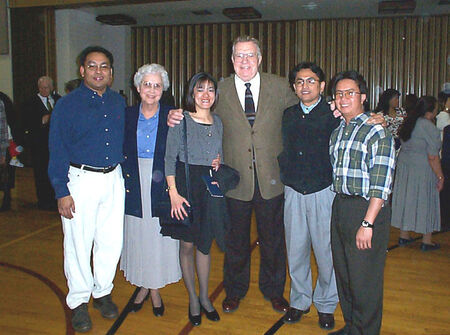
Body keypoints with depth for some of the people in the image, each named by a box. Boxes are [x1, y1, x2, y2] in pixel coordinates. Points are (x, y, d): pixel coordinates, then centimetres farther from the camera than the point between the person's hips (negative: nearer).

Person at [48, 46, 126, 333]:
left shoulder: (119, 102, 9)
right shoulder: (68, 104, -3)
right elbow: (57, 151, -5)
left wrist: (125, 177, 9)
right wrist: (62, 192, -10)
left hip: (114, 179, 4)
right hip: (81, 180, -3)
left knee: (112, 241, 9)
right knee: (79, 243, 4)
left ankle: (103, 292, 30)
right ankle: (79, 301, 22)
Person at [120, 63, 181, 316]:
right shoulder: (127, 116, 5)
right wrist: (124, 180, -3)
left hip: (161, 184, -2)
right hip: (135, 185, 2)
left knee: (159, 236, 5)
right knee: (138, 235, 9)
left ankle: (155, 289, 22)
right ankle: (144, 286, 28)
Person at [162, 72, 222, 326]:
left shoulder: (218, 122, 7)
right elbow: (170, 159, -8)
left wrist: (218, 163, -2)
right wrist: (173, 193, -14)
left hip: (210, 189, 4)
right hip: (185, 186, -4)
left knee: (205, 245, 12)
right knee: (187, 245, 6)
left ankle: (205, 297, 28)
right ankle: (193, 299, 23)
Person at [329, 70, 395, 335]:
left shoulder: (377, 132, -11)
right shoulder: (337, 132, 13)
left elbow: (381, 184, -16)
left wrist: (367, 223, -20)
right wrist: (339, 206, 10)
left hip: (367, 209, -7)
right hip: (340, 206, 7)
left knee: (364, 279, 3)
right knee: (343, 273, 17)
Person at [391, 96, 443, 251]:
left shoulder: (408, 122, 5)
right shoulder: (429, 127, -18)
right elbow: (432, 157, -18)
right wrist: (440, 176, -11)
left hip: (403, 164, 7)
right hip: (422, 168, -7)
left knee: (406, 199, 14)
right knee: (425, 203, 5)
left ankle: (404, 236, 23)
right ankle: (426, 241, 15)